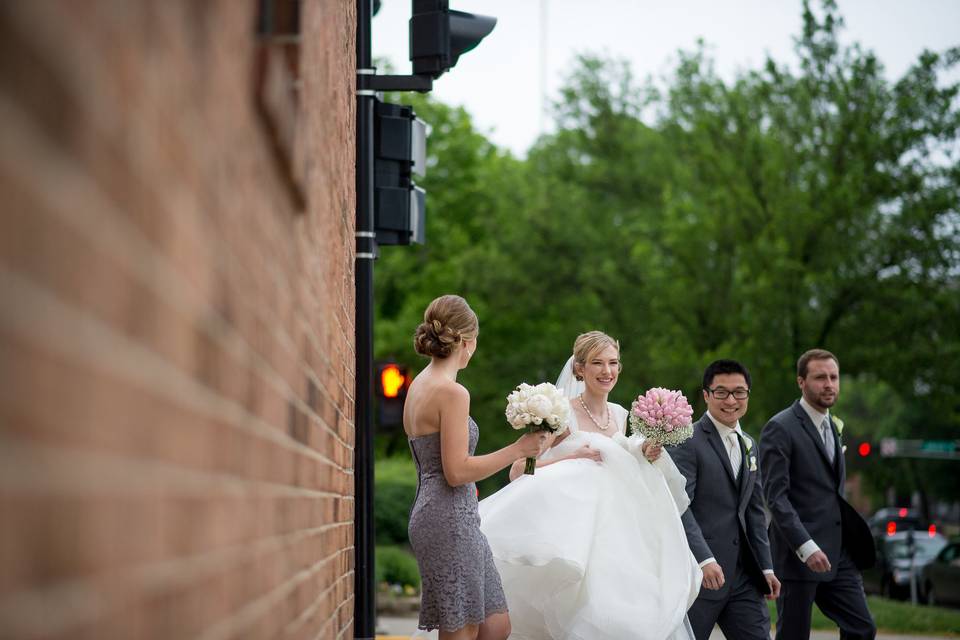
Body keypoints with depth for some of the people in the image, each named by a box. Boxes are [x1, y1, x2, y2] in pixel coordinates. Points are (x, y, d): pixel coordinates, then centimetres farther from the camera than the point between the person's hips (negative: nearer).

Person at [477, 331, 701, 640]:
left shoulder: (620, 415, 11)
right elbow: (518, 470, -12)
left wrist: (643, 456, 6)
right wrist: (571, 457, -19)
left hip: (616, 536, 6)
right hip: (576, 536, -6)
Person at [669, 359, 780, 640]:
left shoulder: (748, 445, 17)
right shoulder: (687, 442, -9)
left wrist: (766, 567, 14)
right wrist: (705, 560, -27)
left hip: (743, 575, 7)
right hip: (696, 573, -7)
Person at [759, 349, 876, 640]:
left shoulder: (833, 426, 17)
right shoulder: (780, 428, -10)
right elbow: (776, 496, -16)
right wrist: (806, 547, -25)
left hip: (838, 554, 7)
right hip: (798, 554, -7)